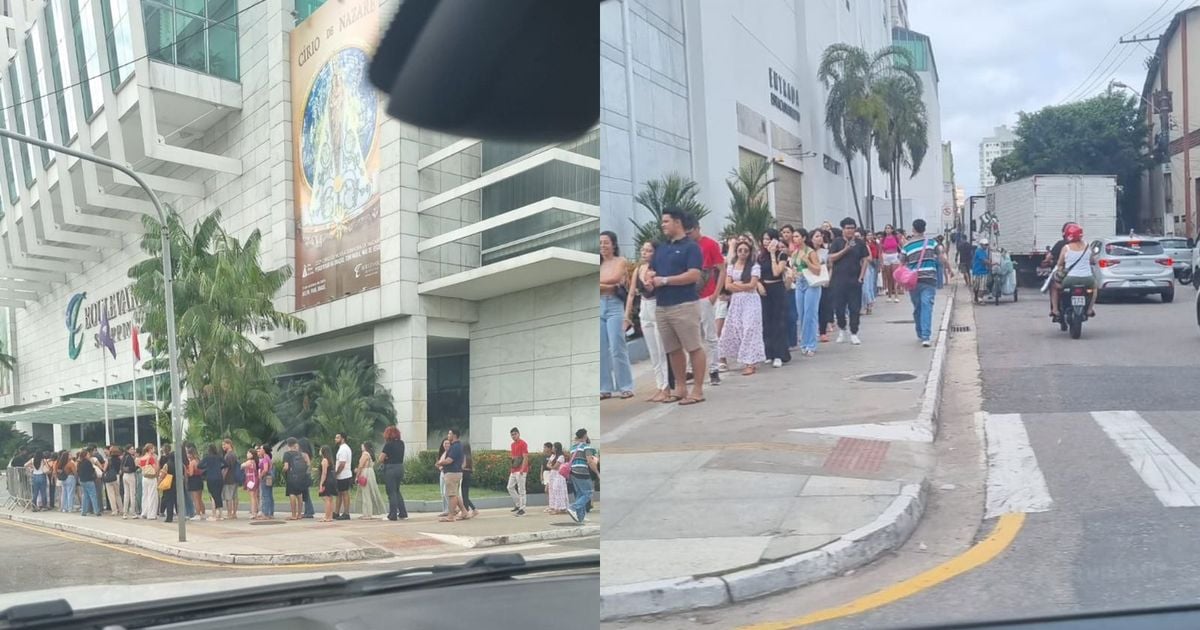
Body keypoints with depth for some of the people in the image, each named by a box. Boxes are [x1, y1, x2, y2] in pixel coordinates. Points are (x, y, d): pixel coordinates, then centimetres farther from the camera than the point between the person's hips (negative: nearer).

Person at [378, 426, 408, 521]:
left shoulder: (388, 445, -13)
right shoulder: (401, 443, 7)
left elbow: (380, 459, -14)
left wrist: (386, 459, 4)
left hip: (390, 468, -7)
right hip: (400, 467, 7)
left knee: (392, 492, 1)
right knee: (397, 491, 18)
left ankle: (393, 515, 4)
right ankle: (403, 513, 15)